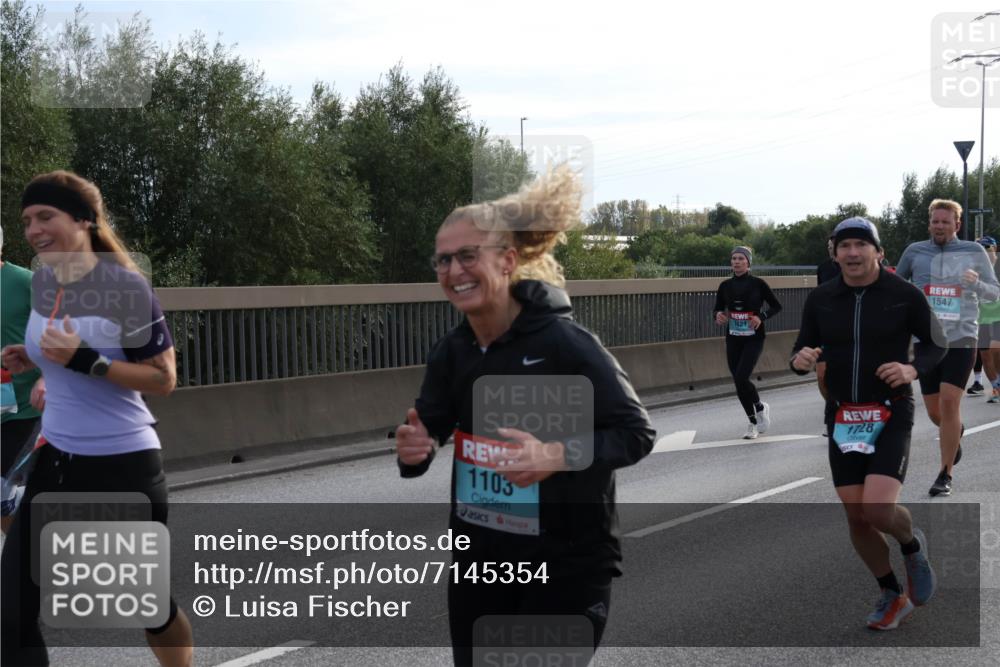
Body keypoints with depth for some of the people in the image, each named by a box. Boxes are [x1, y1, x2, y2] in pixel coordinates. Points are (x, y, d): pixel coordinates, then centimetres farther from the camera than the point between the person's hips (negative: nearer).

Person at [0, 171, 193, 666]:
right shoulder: (42, 280, 5)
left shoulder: (126, 285, -16)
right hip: (56, 462, 6)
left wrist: (84, 360, -25)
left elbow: (163, 379, -15)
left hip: (123, 467, -6)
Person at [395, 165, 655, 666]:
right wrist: (412, 450, -19)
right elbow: (427, 431, 5)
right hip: (481, 557, 6)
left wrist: (559, 456, -32)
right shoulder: (451, 352, 0)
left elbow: (636, 432, -17)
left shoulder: (563, 342, -18)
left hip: (566, 562, -6)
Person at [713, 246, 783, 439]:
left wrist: (762, 317, -18)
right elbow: (718, 308, 12)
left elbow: (776, 306, 0)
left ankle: (760, 408, 11)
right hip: (733, 339, 4)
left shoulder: (757, 283, -6)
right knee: (738, 381, 4)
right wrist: (719, 315, -11)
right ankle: (753, 422, 22)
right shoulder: (725, 285, 4)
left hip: (754, 338, -4)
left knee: (741, 378, -18)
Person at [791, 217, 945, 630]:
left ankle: (913, 546, 18)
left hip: (892, 415, -4)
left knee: (879, 510, -18)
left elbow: (936, 344, 4)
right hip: (842, 418, 4)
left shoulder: (905, 295, -6)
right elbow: (804, 350, 10)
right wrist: (801, 360, -14)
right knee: (856, 517, 5)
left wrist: (913, 369, -17)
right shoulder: (820, 300, 2)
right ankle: (893, 596, 28)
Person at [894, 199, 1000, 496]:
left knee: (949, 401, -15)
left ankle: (945, 475, -5)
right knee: (935, 411, 6)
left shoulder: (974, 252, 3)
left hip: (962, 339, -2)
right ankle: (956, 431, 44)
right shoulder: (915, 252, 5)